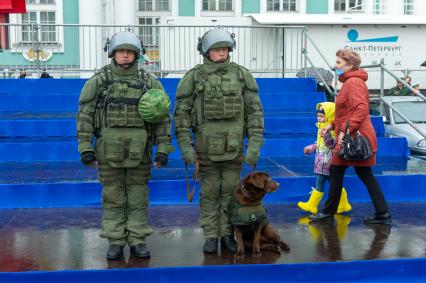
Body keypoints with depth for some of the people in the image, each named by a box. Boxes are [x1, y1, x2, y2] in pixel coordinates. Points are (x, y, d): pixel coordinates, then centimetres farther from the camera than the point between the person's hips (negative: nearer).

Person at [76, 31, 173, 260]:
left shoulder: (149, 82, 4)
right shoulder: (98, 81, 2)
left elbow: (163, 117, 4)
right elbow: (84, 115, 1)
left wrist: (163, 149, -2)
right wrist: (85, 148, -5)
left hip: (139, 151, 1)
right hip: (109, 150, 0)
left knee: (138, 197, 6)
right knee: (113, 198, 6)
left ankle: (137, 240, 17)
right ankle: (115, 242, 15)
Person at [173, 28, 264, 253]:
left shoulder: (242, 75, 3)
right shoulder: (193, 77, 0)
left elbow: (255, 112, 3)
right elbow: (181, 114, 0)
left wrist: (255, 144, -4)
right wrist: (185, 146, -7)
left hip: (234, 149, 1)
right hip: (206, 150, -1)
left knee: (231, 193, 7)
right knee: (209, 194, 7)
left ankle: (228, 235, 19)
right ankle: (211, 237, 18)